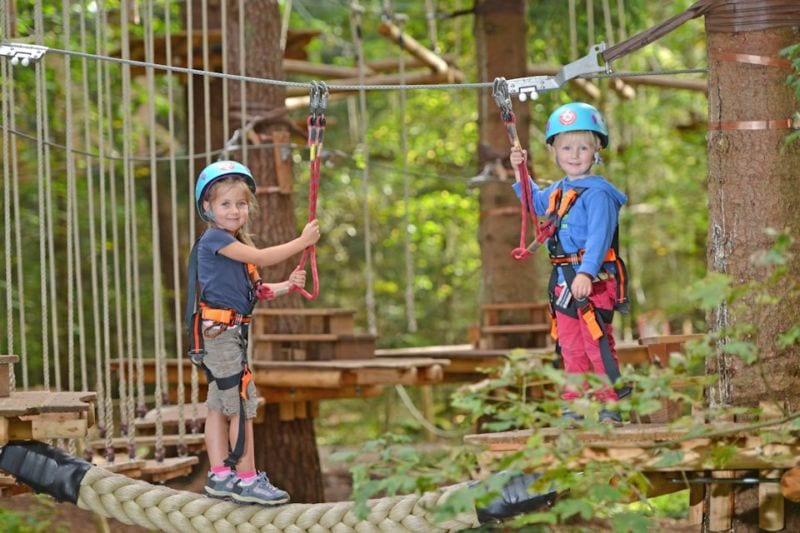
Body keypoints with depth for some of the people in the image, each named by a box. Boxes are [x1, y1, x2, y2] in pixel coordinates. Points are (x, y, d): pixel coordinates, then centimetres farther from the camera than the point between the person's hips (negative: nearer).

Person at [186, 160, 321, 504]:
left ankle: (219, 476, 14)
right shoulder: (214, 239, -11)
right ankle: (247, 480, -7)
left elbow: (255, 291, 19)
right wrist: (302, 242, -10)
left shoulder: (236, 246, 20)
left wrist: (287, 286, 4)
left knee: (219, 405, 11)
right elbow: (262, 257, -17)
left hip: (229, 333, 10)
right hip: (218, 330, -10)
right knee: (242, 405, -9)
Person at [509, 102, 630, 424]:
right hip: (563, 280, 9)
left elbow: (599, 237, -24)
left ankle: (609, 406, -3)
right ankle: (574, 406, 19)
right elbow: (536, 204, 39)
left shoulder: (597, 193, -13)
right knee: (570, 347, 12)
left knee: (597, 343, -8)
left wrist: (586, 273, -36)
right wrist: (521, 174, 27)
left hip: (593, 281, -9)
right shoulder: (558, 191, 15)